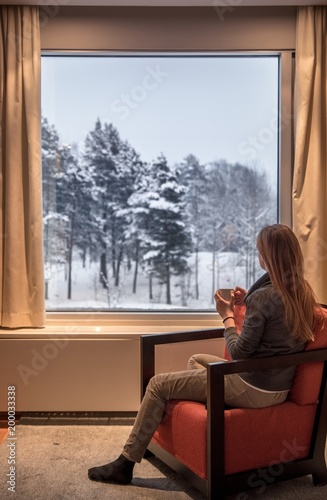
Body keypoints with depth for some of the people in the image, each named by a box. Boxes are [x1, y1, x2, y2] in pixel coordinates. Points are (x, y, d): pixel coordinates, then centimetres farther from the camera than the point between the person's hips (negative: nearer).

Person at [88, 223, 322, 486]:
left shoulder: (264, 296, -25)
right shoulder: (304, 291, 2)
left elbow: (239, 352, -21)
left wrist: (227, 315, -7)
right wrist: (249, 301, 4)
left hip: (254, 389, -9)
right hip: (278, 387, 9)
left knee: (159, 384, 0)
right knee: (196, 359, 29)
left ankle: (125, 464, 10)